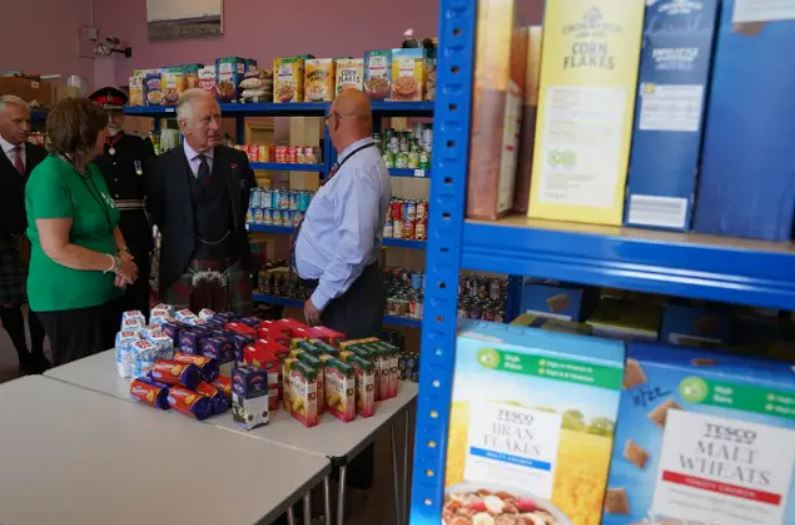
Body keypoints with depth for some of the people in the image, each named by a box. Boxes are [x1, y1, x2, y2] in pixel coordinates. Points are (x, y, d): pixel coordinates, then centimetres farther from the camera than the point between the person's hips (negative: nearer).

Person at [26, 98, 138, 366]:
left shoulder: (91, 170, 8)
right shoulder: (50, 178, -19)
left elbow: (109, 223, 14)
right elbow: (57, 249, -24)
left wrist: (123, 253, -5)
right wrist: (114, 263, -17)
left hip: (102, 295, 8)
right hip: (68, 301, -8)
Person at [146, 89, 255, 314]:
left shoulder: (237, 159, 2)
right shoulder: (162, 166, -3)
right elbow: (157, 213, 8)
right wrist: (179, 240, 9)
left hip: (233, 268, 2)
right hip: (182, 270, -1)